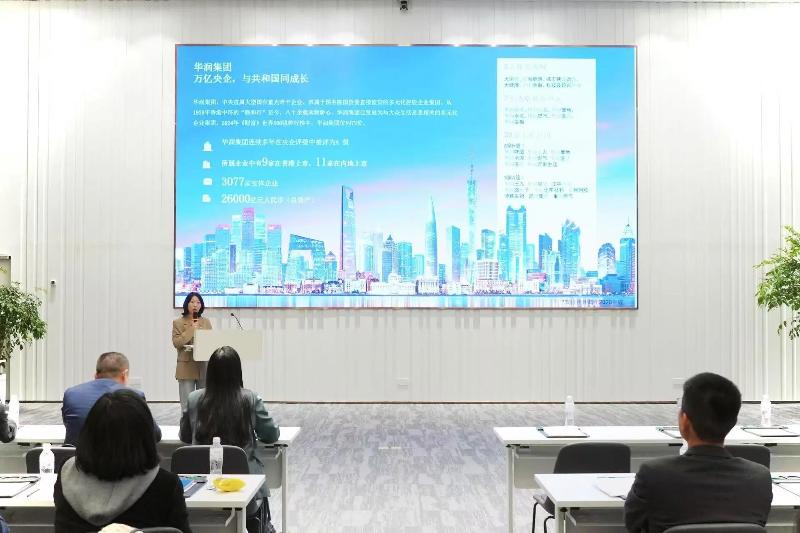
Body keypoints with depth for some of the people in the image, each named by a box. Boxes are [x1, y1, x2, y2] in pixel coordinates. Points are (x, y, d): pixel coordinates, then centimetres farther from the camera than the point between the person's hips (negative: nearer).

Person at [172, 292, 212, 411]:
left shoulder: (206, 322, 12)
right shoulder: (178, 323, 2)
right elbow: (176, 343, -8)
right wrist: (191, 329, -12)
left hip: (204, 367, 3)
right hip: (186, 367, -3)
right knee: (187, 406, -3)